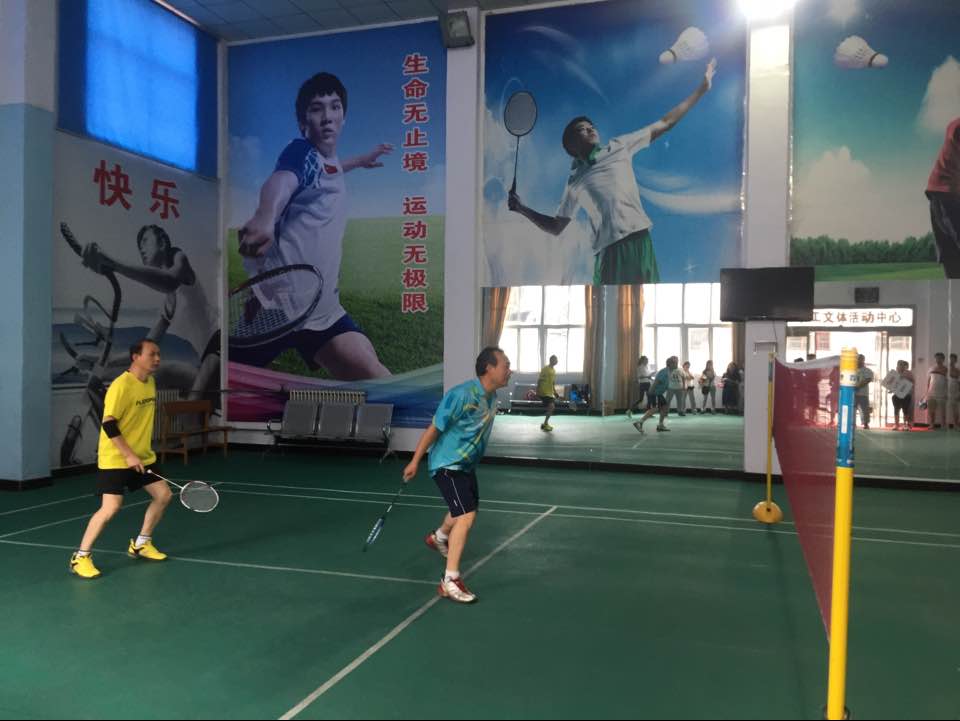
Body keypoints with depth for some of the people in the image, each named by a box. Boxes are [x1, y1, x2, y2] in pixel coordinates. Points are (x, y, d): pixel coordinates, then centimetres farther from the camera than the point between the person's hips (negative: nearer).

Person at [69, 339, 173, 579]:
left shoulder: (150, 382, 6)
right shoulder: (121, 385, -20)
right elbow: (108, 424, -22)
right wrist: (128, 455, -23)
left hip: (142, 456, 9)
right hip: (115, 458, -8)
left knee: (164, 495, 7)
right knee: (111, 507, -15)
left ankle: (141, 544, 25)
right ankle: (81, 557, 2)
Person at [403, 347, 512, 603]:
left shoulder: (491, 397, -2)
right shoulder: (461, 395, -27)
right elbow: (434, 428, -21)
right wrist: (414, 462, -16)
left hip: (466, 465, 9)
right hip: (447, 464, -9)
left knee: (464, 511, 27)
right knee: (466, 516, -20)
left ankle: (438, 537, 59)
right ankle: (450, 580, -13)